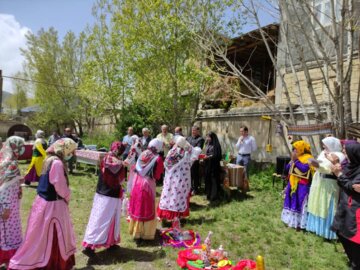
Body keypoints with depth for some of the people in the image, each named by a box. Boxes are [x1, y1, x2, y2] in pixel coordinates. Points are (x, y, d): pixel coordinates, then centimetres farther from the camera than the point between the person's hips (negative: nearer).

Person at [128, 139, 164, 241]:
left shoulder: (143, 154, 1)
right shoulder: (158, 158, -15)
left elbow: (136, 168, 9)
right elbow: (157, 176, -11)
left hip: (137, 182, 6)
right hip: (148, 184, -5)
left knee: (137, 207, 19)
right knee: (147, 209, 9)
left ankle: (135, 230, 35)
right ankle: (145, 233, 19)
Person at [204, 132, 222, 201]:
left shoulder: (216, 145, -9)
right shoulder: (208, 144, 13)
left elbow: (217, 155, -14)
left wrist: (209, 157, -21)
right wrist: (204, 156, 0)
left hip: (214, 165, -7)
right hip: (207, 165, 7)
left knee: (214, 179, -3)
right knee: (207, 179, 8)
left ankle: (214, 195, 3)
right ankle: (208, 194, 18)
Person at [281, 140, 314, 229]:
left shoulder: (308, 158, -10)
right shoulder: (295, 158, 14)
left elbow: (304, 169, -26)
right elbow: (287, 169, 10)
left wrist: (296, 160, -21)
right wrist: (292, 160, -4)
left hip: (302, 186, -8)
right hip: (293, 184, 8)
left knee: (301, 204, -5)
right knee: (292, 203, 14)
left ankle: (300, 224, 1)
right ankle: (292, 221, 26)